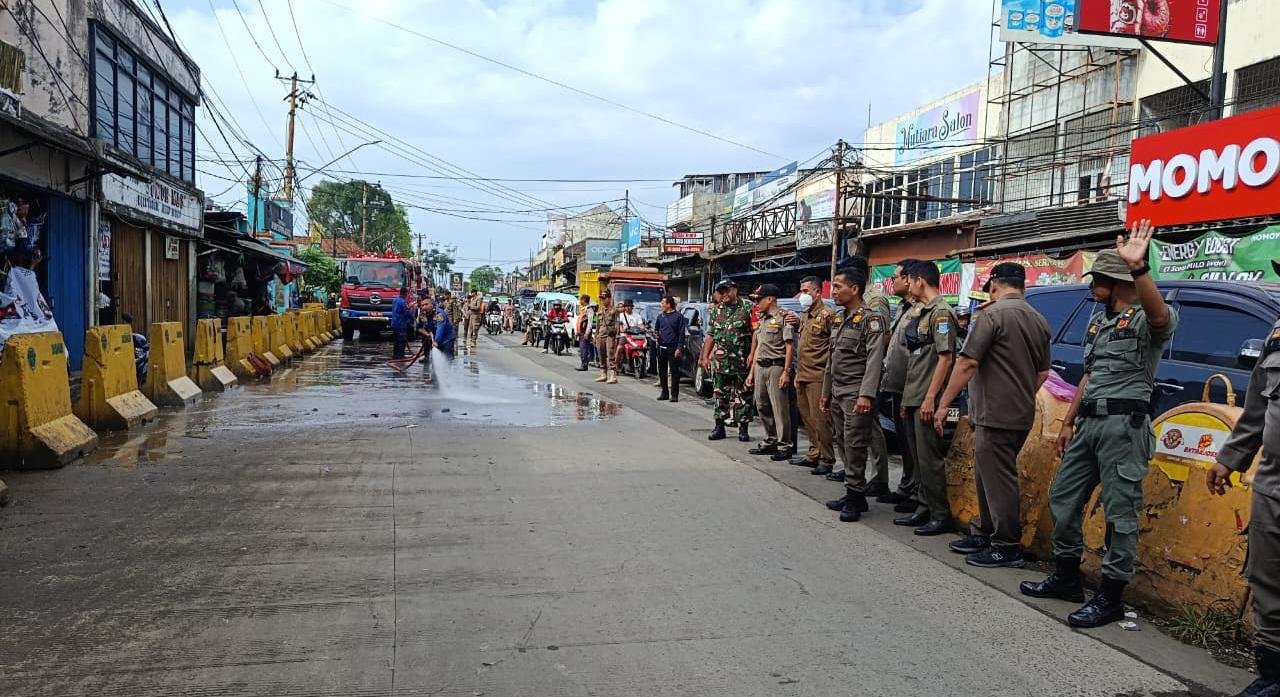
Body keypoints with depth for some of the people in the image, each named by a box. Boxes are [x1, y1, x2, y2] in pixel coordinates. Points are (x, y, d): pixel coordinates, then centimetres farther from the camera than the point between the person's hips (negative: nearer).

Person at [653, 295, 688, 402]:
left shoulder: (678, 316, -2)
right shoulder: (660, 316, 14)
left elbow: (681, 333, -5)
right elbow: (656, 329, 24)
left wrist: (679, 348, -12)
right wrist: (656, 334, 0)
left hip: (673, 348, -6)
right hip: (661, 347, 6)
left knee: (674, 371, -4)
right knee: (662, 371, 8)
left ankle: (674, 394, -1)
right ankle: (664, 393, 17)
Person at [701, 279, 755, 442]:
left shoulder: (747, 308, -2)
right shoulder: (715, 311, 12)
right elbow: (710, 335, 16)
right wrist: (705, 356, 10)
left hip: (742, 361, -4)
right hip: (719, 361, 4)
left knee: (743, 395, 2)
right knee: (720, 395, 9)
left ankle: (743, 429, 10)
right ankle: (719, 427, 17)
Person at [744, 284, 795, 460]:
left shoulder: (783, 318, -6)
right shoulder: (761, 320, 19)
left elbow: (789, 346, -12)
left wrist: (786, 372, -18)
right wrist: (751, 372, 17)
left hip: (776, 366, -8)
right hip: (760, 367, 9)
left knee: (779, 407, -7)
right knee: (762, 406, 11)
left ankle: (785, 445, -3)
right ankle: (770, 442, 20)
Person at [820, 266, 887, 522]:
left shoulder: (871, 318, -9)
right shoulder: (842, 320, 17)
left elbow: (874, 359, -18)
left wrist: (866, 394, -26)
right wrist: (826, 392, 22)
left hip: (856, 395, -8)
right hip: (838, 393, 8)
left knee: (854, 446, -7)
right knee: (843, 444, 10)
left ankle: (855, 497, 1)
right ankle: (853, 494, 18)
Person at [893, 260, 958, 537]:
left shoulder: (941, 312, -11)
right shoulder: (922, 314, 18)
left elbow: (946, 357, -18)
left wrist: (930, 398, -22)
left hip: (927, 401, -10)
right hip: (914, 399, 10)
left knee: (929, 458, -6)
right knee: (920, 458, 13)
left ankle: (941, 516, 2)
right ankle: (924, 510, 20)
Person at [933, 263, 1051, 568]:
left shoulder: (993, 313, -13)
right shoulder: (1039, 320, 12)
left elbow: (968, 363, -18)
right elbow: (1042, 373, 19)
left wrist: (944, 404, -13)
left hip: (995, 414, -9)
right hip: (1022, 415, 9)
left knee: (998, 480, 0)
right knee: (988, 475, 19)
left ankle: (1008, 547, 8)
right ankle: (984, 533, 29)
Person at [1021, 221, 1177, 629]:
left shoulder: (1146, 319, -6)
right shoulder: (1100, 323, 21)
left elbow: (1160, 314, -33)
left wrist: (1139, 268, -46)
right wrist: (1068, 422, 21)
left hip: (1124, 424, -9)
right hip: (1088, 422, 9)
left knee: (1120, 510, -4)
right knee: (1063, 497, 13)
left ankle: (1111, 596, 3)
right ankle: (1066, 577, 25)